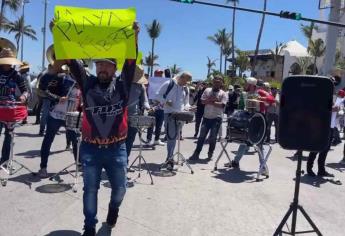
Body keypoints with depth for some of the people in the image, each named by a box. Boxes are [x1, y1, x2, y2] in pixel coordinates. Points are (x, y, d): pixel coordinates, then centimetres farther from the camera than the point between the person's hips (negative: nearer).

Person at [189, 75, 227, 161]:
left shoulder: (223, 94, -1)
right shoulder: (207, 90, 8)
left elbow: (222, 105, -14)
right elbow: (202, 101, 1)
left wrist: (210, 102, -16)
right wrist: (210, 99, -15)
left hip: (217, 118, -2)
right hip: (206, 117, 3)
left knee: (213, 137, 2)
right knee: (202, 136, 4)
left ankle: (210, 154, 19)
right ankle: (196, 154, 10)